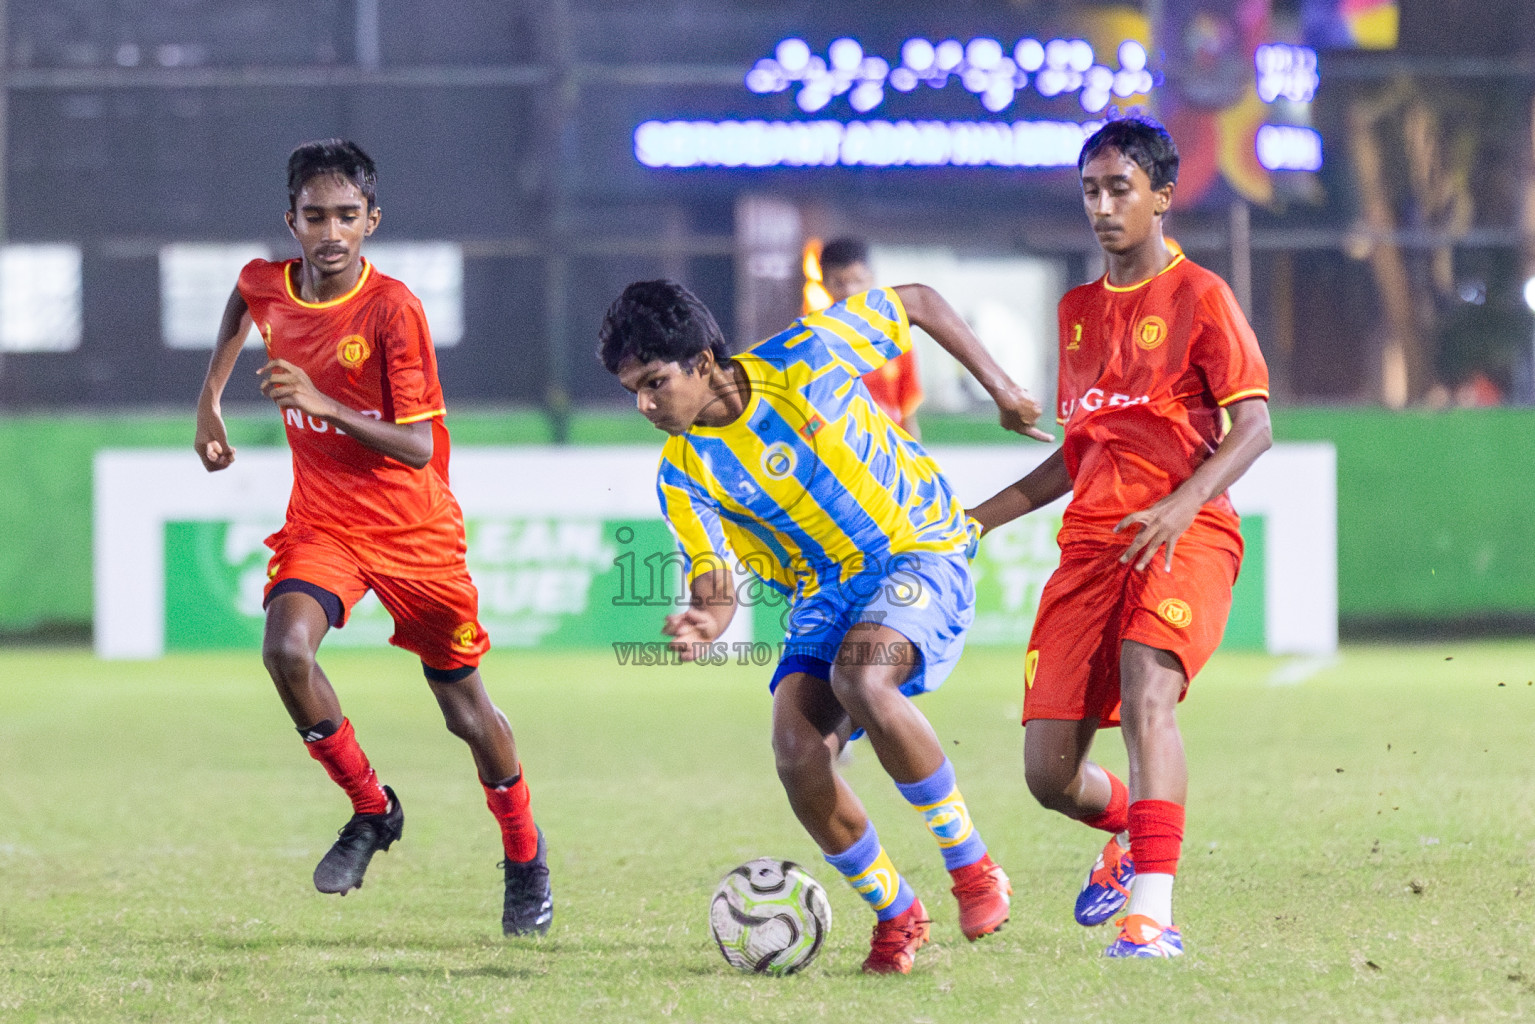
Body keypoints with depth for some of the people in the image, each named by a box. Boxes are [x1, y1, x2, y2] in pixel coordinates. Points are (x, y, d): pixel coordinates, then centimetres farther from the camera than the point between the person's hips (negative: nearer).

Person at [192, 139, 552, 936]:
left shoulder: (391, 309, -20)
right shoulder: (267, 286, -6)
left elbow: (417, 446, -23)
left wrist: (324, 405, -36)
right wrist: (210, 401, 19)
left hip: (413, 526, -3)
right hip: (322, 521, 3)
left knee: (462, 705, 7)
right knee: (285, 648, -26)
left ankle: (525, 859, 31)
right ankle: (371, 810, -4)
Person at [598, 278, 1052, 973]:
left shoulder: (803, 358, -16)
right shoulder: (684, 473, -5)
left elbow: (915, 301, -2)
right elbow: (712, 576, -10)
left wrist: (1000, 388, 0)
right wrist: (708, 619, -34)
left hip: (919, 553, -5)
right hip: (822, 589, 5)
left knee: (859, 680, -34)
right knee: (795, 749, -18)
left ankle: (971, 865, -18)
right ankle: (895, 915, 4)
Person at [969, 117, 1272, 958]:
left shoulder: (1198, 297, 1)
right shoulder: (1078, 310, 20)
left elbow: (1253, 425, -7)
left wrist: (1185, 502, -22)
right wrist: (981, 518, 23)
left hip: (1183, 538, -6)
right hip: (1091, 541, 6)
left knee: (1146, 692, -33)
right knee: (1049, 774, -1)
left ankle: (1152, 913, -38)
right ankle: (1130, 832, 34)